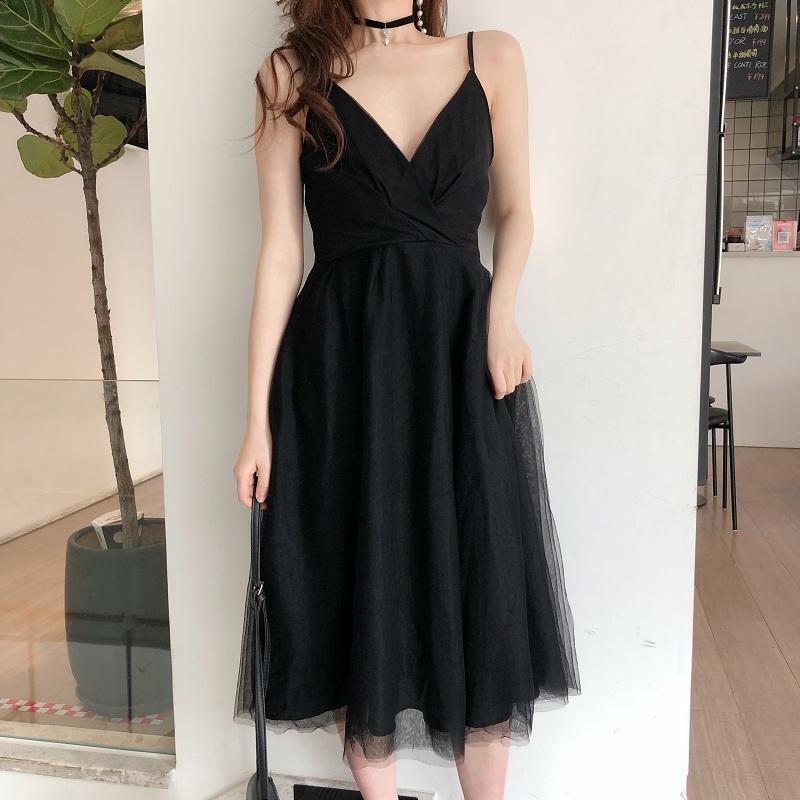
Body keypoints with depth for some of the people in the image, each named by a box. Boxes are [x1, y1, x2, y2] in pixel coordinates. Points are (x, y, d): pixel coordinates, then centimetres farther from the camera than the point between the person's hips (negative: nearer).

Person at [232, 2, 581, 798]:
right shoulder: (293, 74, 5)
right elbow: (280, 250, 0)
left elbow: (514, 209, 14)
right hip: (339, 360, 0)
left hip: (460, 351, 1)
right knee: (355, 590, 8)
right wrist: (258, 414, -4)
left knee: (479, 589, 6)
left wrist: (501, 308, -6)